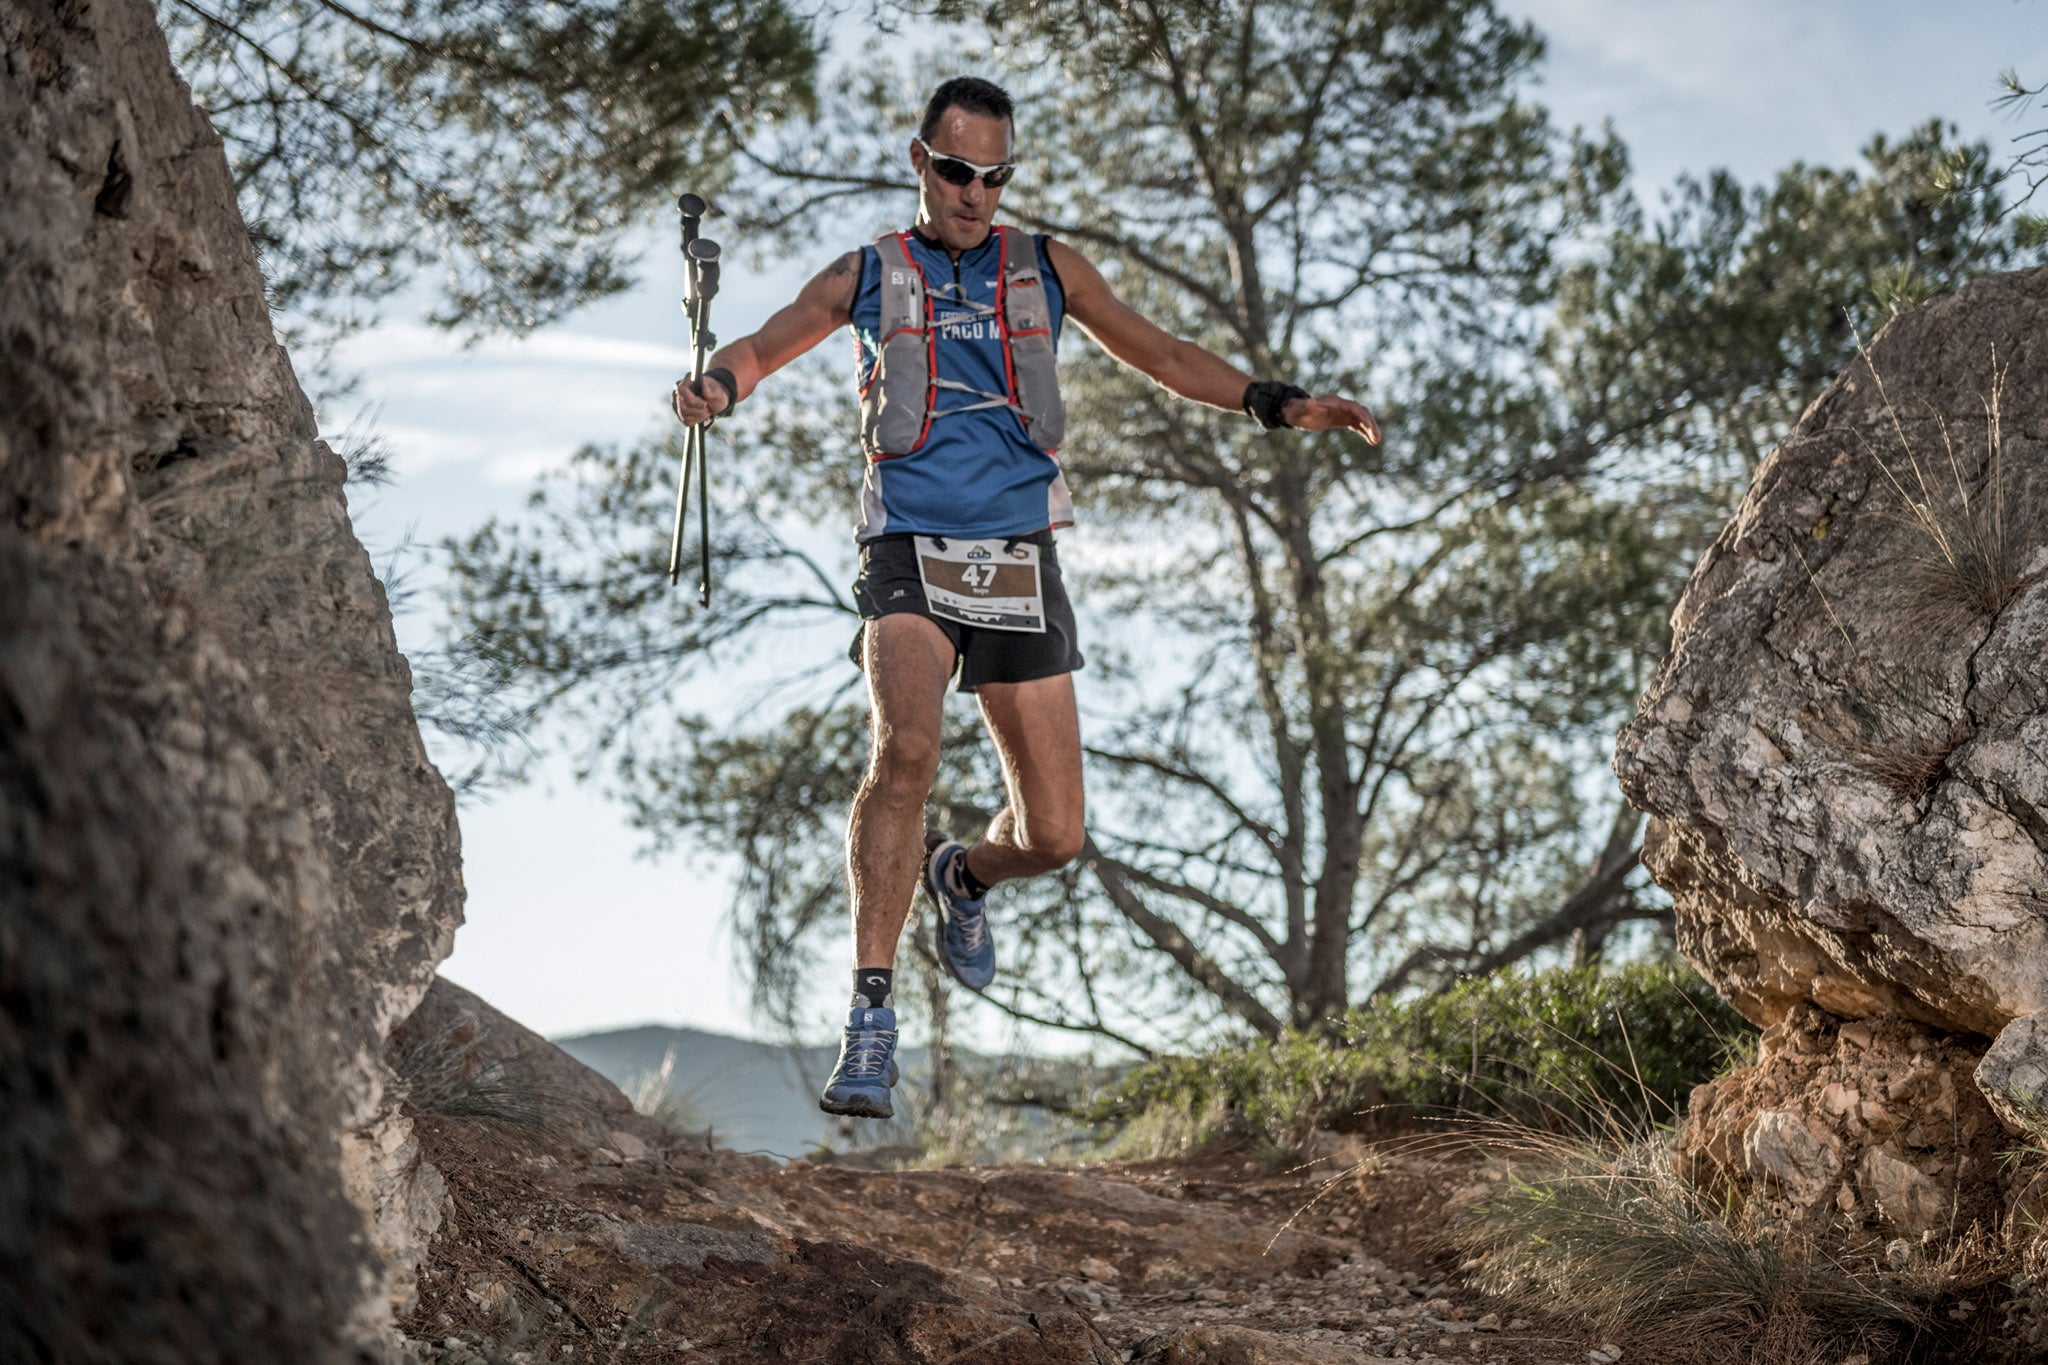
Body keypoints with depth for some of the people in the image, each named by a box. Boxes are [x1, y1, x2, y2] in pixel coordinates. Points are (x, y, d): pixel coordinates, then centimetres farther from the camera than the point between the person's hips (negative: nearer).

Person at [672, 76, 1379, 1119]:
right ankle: (871, 1020, -28)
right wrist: (712, 388, -18)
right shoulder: (868, 277, 10)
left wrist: (1281, 406, 9)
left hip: (1020, 562, 3)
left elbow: (1160, 355, 19)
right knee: (905, 747, -31)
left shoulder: (1046, 269, 14)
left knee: (1054, 833, 1)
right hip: (909, 555, -2)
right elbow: (762, 349, 6)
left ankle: (962, 877, 39)